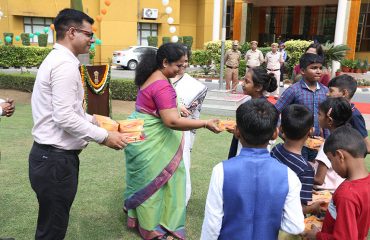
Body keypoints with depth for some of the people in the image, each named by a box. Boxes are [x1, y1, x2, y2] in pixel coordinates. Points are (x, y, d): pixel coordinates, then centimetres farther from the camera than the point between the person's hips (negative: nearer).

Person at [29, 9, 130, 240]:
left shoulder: (56, 60, 14)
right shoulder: (65, 65, -19)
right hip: (56, 159, -10)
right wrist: (105, 136, -18)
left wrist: (95, 120, 14)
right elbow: (65, 118, -25)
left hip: (52, 155, 10)